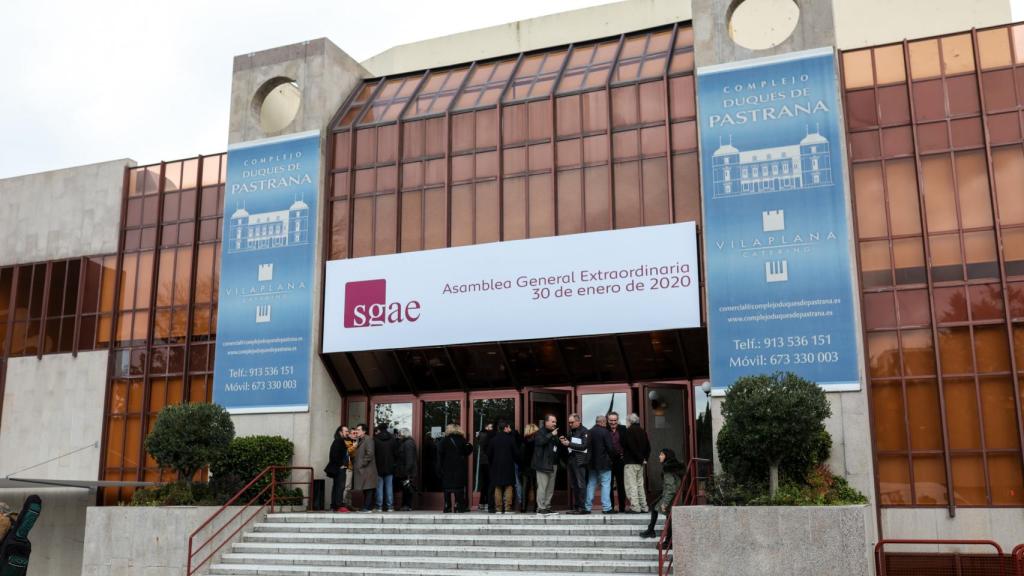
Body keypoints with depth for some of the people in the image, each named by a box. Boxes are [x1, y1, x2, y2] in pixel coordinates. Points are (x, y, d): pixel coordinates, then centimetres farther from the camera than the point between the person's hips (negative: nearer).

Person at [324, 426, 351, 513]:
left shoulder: (340, 441, 19)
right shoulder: (339, 441, -12)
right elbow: (335, 455, -21)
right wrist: (340, 465, -16)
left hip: (338, 469, 10)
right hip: (339, 469, -10)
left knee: (336, 487, 11)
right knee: (340, 486, -11)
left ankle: (334, 506, 14)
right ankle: (339, 506, -13)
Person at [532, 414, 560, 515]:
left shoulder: (555, 433, 21)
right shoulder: (540, 432, -4)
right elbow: (540, 441, -24)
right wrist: (551, 435, -22)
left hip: (553, 464, 8)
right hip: (543, 464, -8)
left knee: (550, 488, 9)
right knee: (542, 487, -9)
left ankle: (547, 507, 16)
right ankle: (541, 508, -6)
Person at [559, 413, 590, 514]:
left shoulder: (584, 431, -6)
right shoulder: (571, 431, 17)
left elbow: (583, 446, -15)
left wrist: (569, 444, -16)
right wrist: (564, 441, 1)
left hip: (580, 460, -8)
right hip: (572, 459, 8)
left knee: (581, 484, -8)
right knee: (574, 485, 8)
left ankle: (583, 507, -6)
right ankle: (576, 507, 12)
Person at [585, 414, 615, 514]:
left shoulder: (589, 432, 6)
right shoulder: (605, 432, -11)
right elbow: (610, 448, -12)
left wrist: (590, 459, 15)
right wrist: (612, 457, 4)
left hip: (592, 462, 6)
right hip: (604, 463, -6)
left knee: (591, 484, 10)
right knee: (605, 484, -2)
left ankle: (587, 507, 11)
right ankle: (606, 507, -5)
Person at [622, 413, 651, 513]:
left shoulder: (629, 431, -11)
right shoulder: (642, 432, 12)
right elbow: (648, 447, 12)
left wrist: (641, 458, -11)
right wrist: (645, 458, 10)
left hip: (630, 462, -8)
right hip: (640, 463, 8)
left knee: (631, 485, -6)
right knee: (640, 485, 15)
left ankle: (635, 507, -10)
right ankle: (644, 506, 16)